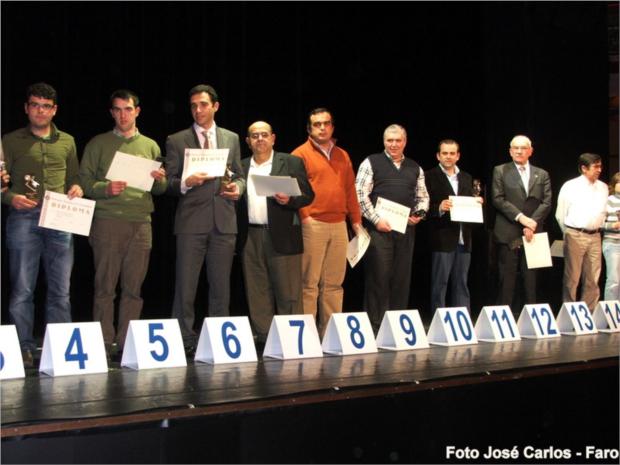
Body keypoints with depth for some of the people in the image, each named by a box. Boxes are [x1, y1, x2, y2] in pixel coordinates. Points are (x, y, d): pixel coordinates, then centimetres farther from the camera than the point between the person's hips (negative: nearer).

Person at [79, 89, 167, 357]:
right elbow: (84, 181, 2)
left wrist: (160, 180, -5)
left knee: (133, 287, 3)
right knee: (105, 286, -3)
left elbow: (159, 190, 17)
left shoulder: (151, 146, 17)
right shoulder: (98, 144, 9)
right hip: (107, 221, -3)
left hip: (141, 224, 3)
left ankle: (127, 342, 9)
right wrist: (105, 189, -16)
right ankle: (104, 343, 2)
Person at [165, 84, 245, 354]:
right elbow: (169, 183, 3)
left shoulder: (231, 139, 15)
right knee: (186, 285, -3)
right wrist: (186, 182, -17)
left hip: (224, 221, 3)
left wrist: (237, 187, -4)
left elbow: (239, 176, 18)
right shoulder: (177, 141, 6)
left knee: (221, 286, 7)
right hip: (191, 221, -2)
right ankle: (183, 340, 4)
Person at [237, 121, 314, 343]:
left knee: (288, 293, -1)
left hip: (282, 237, -3)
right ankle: (263, 337, 14)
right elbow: (236, 200, 12)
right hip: (250, 238, 3)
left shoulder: (292, 163, 5)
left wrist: (289, 200, -16)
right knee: (257, 293, 7)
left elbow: (308, 195, 0)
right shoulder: (241, 166, 14)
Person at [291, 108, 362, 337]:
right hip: (313, 224, -5)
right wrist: (304, 215, -14)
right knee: (309, 283, -4)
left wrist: (356, 220, 15)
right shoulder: (301, 154, 2)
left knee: (334, 283, 7)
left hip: (339, 225, 5)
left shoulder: (343, 156, 19)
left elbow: (350, 190, 19)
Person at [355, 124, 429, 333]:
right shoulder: (371, 163, 2)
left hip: (406, 229, 5)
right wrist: (376, 219, -12)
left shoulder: (415, 168, 16)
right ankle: (374, 326, 1)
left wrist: (419, 213, 2)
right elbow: (361, 194, -5)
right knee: (378, 277, -5)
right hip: (379, 229, -5)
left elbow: (423, 197, 22)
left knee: (402, 279, 6)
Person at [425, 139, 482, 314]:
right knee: (439, 284, 0)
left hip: (464, 239, 6)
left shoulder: (467, 178, 16)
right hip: (442, 239, -5)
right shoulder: (430, 177, -2)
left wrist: (477, 203, -3)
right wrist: (440, 208, -25)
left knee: (461, 284, 11)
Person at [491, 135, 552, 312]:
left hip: (533, 234, 3)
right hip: (508, 235, -3)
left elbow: (547, 203, 5)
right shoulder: (500, 171, 6)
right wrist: (520, 217, -13)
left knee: (531, 280, 4)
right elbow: (498, 199, -4)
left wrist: (532, 222, -10)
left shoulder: (542, 174, 14)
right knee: (507, 280, -2)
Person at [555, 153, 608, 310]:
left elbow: (603, 212, 15)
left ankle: (590, 311, 16)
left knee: (593, 279, 8)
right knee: (572, 277, -1)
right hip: (575, 236, -4)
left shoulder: (603, 187, 8)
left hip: (595, 237, 4)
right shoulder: (570, 186, -4)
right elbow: (560, 215, 2)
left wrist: (597, 229, 9)